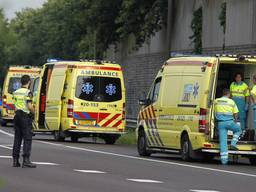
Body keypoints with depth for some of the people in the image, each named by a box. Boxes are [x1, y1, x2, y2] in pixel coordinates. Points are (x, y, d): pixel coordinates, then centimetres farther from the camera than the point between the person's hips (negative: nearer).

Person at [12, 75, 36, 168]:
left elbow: (15, 106, 11)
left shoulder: (16, 92, 10)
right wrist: (34, 112, 0)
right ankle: (26, 160, -12)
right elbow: (30, 106, -17)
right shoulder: (28, 92, -12)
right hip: (25, 116, -7)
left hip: (17, 115, 7)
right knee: (27, 139, -5)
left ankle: (15, 160, 10)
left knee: (17, 138, 10)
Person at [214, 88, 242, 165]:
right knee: (238, 129, 29)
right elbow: (235, 114, 6)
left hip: (220, 123, 2)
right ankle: (233, 144, 13)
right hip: (229, 122, -2)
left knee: (223, 141, 2)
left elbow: (214, 112, 16)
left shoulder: (216, 101, 8)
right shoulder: (232, 102, 2)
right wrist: (235, 121, 23)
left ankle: (224, 160, -2)